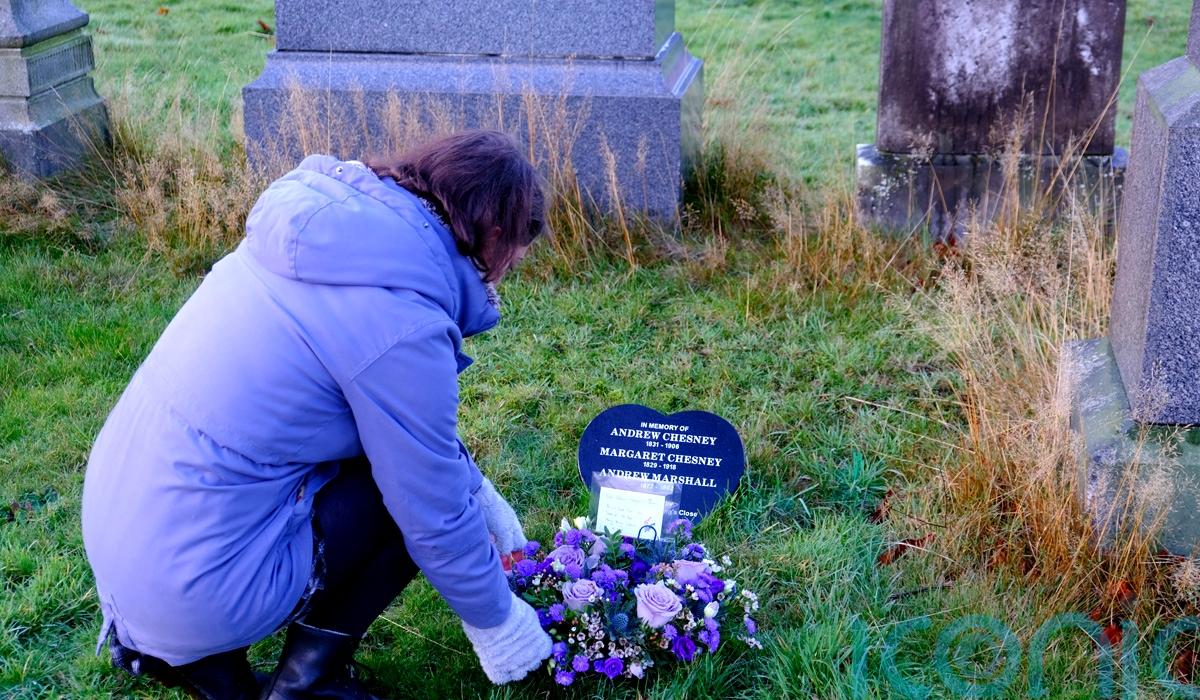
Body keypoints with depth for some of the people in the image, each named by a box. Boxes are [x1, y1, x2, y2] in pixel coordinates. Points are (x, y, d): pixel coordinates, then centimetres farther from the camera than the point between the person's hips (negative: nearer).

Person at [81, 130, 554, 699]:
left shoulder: (331, 221, 4)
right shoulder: (400, 323, -23)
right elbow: (437, 519, -11)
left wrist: (480, 495, 24)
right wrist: (496, 621, 7)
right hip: (195, 585, -8)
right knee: (420, 486, 1)